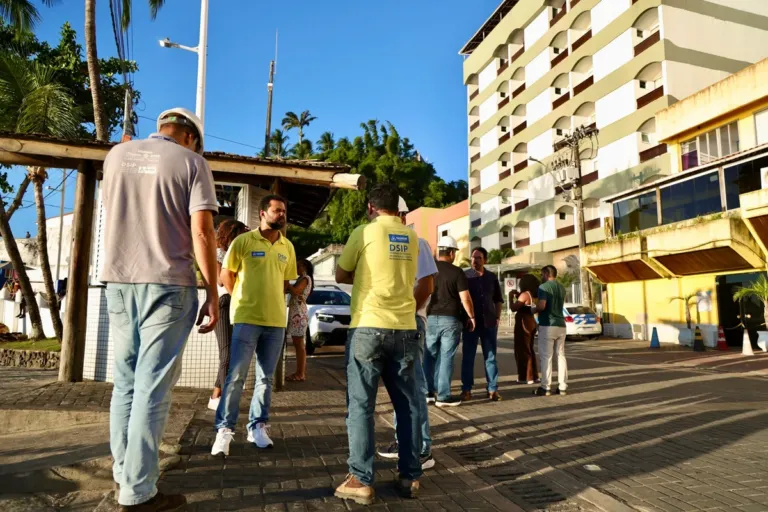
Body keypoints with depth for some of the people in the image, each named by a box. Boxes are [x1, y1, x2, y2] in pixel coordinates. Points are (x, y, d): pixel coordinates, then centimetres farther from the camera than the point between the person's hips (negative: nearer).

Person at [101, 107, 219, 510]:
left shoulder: (116, 155, 12)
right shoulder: (191, 162, -3)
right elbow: (201, 232, -11)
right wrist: (213, 295, -7)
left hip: (118, 281, 6)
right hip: (167, 284, -5)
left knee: (125, 380, 15)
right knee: (152, 387, -2)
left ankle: (123, 470, 25)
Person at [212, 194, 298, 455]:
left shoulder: (287, 247, 9)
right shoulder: (243, 241, -4)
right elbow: (226, 275, 1)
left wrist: (273, 304, 13)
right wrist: (243, 300, 6)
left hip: (276, 320, 4)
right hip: (246, 319, -4)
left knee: (266, 377, 11)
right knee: (236, 376, -3)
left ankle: (258, 427, 23)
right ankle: (224, 429, 8)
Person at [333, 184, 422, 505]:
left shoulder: (364, 232, -1)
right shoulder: (412, 238, 11)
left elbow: (341, 276, 6)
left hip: (368, 327, -4)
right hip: (405, 328, 4)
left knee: (361, 405, 2)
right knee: (407, 404, 11)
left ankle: (361, 481, 4)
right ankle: (410, 476, 18)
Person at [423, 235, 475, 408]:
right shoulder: (457, 272, -6)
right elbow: (465, 298, -9)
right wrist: (471, 317, 3)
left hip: (431, 318, 4)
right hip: (450, 319, -4)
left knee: (429, 356, 12)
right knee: (446, 358, 0)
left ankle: (428, 392, 18)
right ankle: (443, 396, 5)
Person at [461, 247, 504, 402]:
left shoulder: (492, 277, 8)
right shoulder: (464, 276, 1)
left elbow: (498, 299, 16)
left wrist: (497, 317, 6)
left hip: (489, 322, 2)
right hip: (471, 322, -2)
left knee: (491, 356, 5)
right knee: (468, 356, 1)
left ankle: (492, 389, 10)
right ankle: (466, 389, 7)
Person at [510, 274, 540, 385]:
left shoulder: (525, 294, -17)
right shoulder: (532, 295, 12)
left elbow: (513, 308, -19)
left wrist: (511, 296, -6)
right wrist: (517, 297, 15)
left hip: (523, 324, -9)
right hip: (531, 323, 10)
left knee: (522, 351, -2)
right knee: (529, 350, 16)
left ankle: (526, 377, 1)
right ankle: (534, 375, 21)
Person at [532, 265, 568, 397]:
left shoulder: (544, 287, -11)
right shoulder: (561, 288, 14)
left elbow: (541, 306, -22)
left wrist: (533, 310, -1)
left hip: (547, 325, -7)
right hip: (560, 325, 7)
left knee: (546, 357, -3)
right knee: (561, 356, 9)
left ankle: (546, 387, -2)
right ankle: (562, 386, 10)